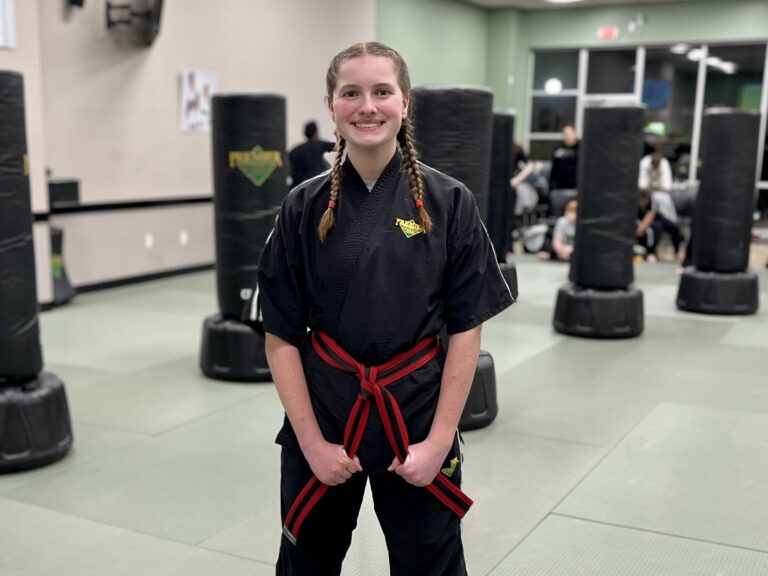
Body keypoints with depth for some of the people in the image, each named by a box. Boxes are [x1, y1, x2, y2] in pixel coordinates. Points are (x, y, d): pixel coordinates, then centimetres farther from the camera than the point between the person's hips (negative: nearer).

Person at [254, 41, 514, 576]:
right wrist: (312, 442, -6)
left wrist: (440, 440, -8)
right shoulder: (306, 207, -4)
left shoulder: (448, 202, -6)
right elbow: (281, 335, -1)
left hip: (417, 411, -1)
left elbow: (466, 329, -4)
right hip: (325, 411, 1)